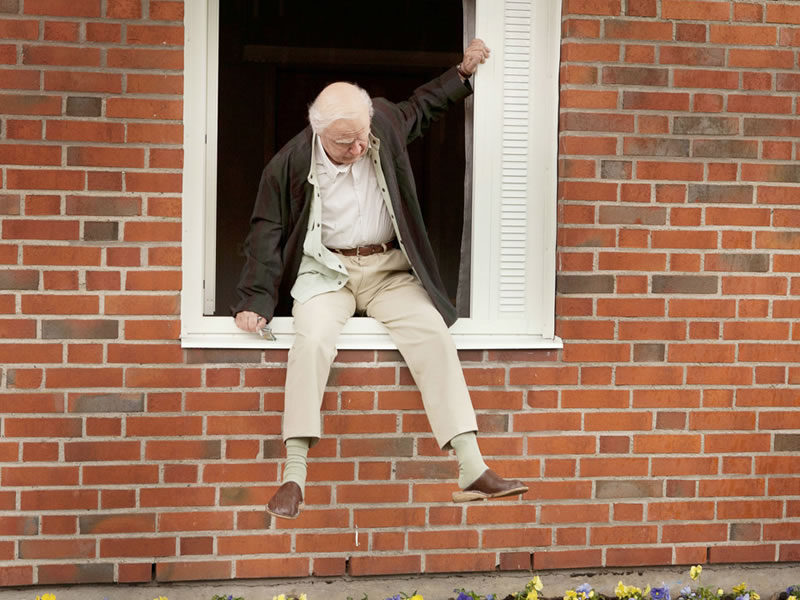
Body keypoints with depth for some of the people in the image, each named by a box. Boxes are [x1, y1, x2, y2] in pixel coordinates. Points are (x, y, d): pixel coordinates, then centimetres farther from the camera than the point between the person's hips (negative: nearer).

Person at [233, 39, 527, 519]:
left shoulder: (385, 124, -1)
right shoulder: (292, 163, -11)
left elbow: (419, 108, 24)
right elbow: (267, 232, -2)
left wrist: (463, 73, 16)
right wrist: (255, 301, -7)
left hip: (390, 270, 3)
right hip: (325, 271, -3)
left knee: (435, 335, -21)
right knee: (313, 340, -33)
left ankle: (472, 471, -23)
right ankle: (294, 476, -28)